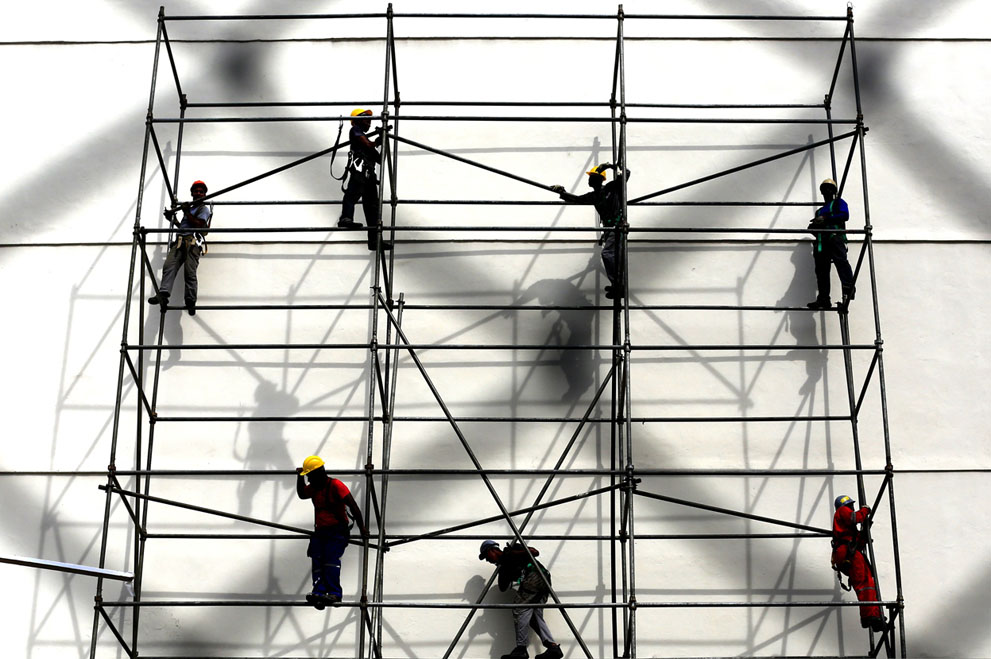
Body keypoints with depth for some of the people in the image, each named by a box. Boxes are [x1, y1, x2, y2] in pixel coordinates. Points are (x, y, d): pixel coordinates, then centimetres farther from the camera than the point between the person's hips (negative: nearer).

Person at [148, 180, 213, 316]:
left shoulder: (204, 208, 10)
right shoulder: (190, 207, 34)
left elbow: (199, 224, -7)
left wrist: (186, 212, -2)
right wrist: (173, 219, 27)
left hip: (193, 242, -6)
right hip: (179, 242, 6)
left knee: (189, 273, -17)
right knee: (169, 266, -18)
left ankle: (191, 302, -18)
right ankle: (163, 294, -34)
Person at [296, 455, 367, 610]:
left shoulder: (335, 485, -9)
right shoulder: (314, 488, 16)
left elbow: (353, 507, -12)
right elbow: (302, 494, 36)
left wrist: (362, 528, -14)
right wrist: (300, 477, 20)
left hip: (337, 532, -7)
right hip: (320, 532, 7)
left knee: (331, 560, -23)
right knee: (317, 562, -10)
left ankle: (334, 593, -29)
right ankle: (319, 592, -21)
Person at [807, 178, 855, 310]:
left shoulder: (838, 202, 18)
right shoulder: (820, 210, 36)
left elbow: (845, 215, -2)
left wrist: (825, 219, -9)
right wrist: (813, 226, 5)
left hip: (835, 235, -7)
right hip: (821, 240, 7)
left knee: (840, 260, -28)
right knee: (821, 269, -4)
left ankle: (848, 288, -45)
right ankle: (823, 299, -9)